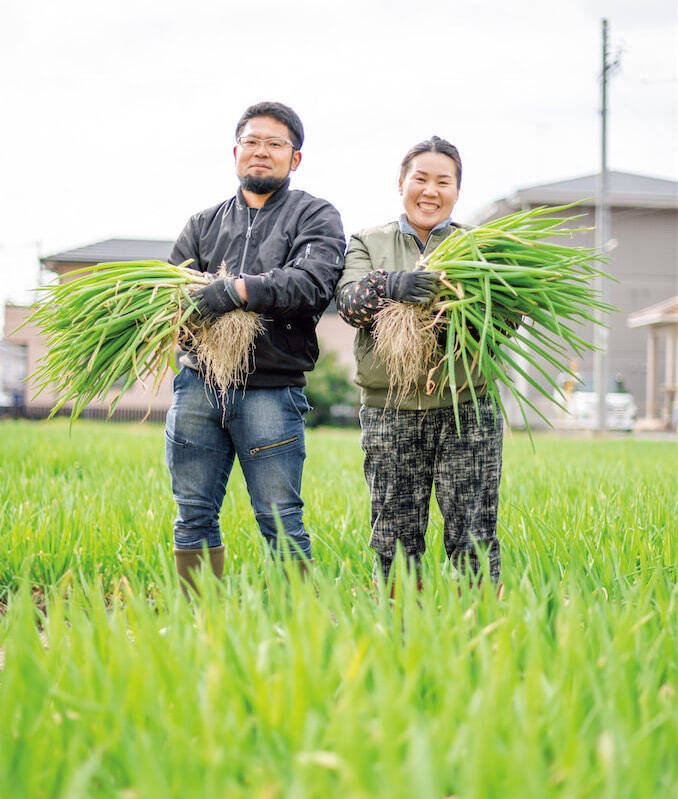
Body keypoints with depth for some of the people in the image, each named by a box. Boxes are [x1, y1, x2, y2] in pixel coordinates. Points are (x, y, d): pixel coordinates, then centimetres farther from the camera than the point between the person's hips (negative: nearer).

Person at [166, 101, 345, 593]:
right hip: (198, 381, 4)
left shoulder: (316, 217, 6)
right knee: (194, 514, 7)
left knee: (280, 519, -2)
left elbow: (312, 282, -12)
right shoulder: (204, 224, 20)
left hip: (271, 390, -4)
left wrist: (239, 289, -21)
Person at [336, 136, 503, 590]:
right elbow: (349, 300, -4)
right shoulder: (368, 244, 15)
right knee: (395, 543, 2)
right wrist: (391, 285, -26)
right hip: (391, 411, 1)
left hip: (467, 409, 0)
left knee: (474, 541, -6)